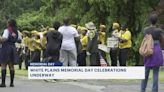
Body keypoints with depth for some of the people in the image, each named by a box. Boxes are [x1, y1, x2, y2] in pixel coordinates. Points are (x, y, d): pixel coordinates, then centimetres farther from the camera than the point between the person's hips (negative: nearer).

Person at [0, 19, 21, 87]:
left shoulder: (7, 30, -11)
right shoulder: (16, 32, 9)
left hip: (6, 48, -6)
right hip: (13, 48, 6)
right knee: (11, 66, 9)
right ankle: (12, 83, 9)